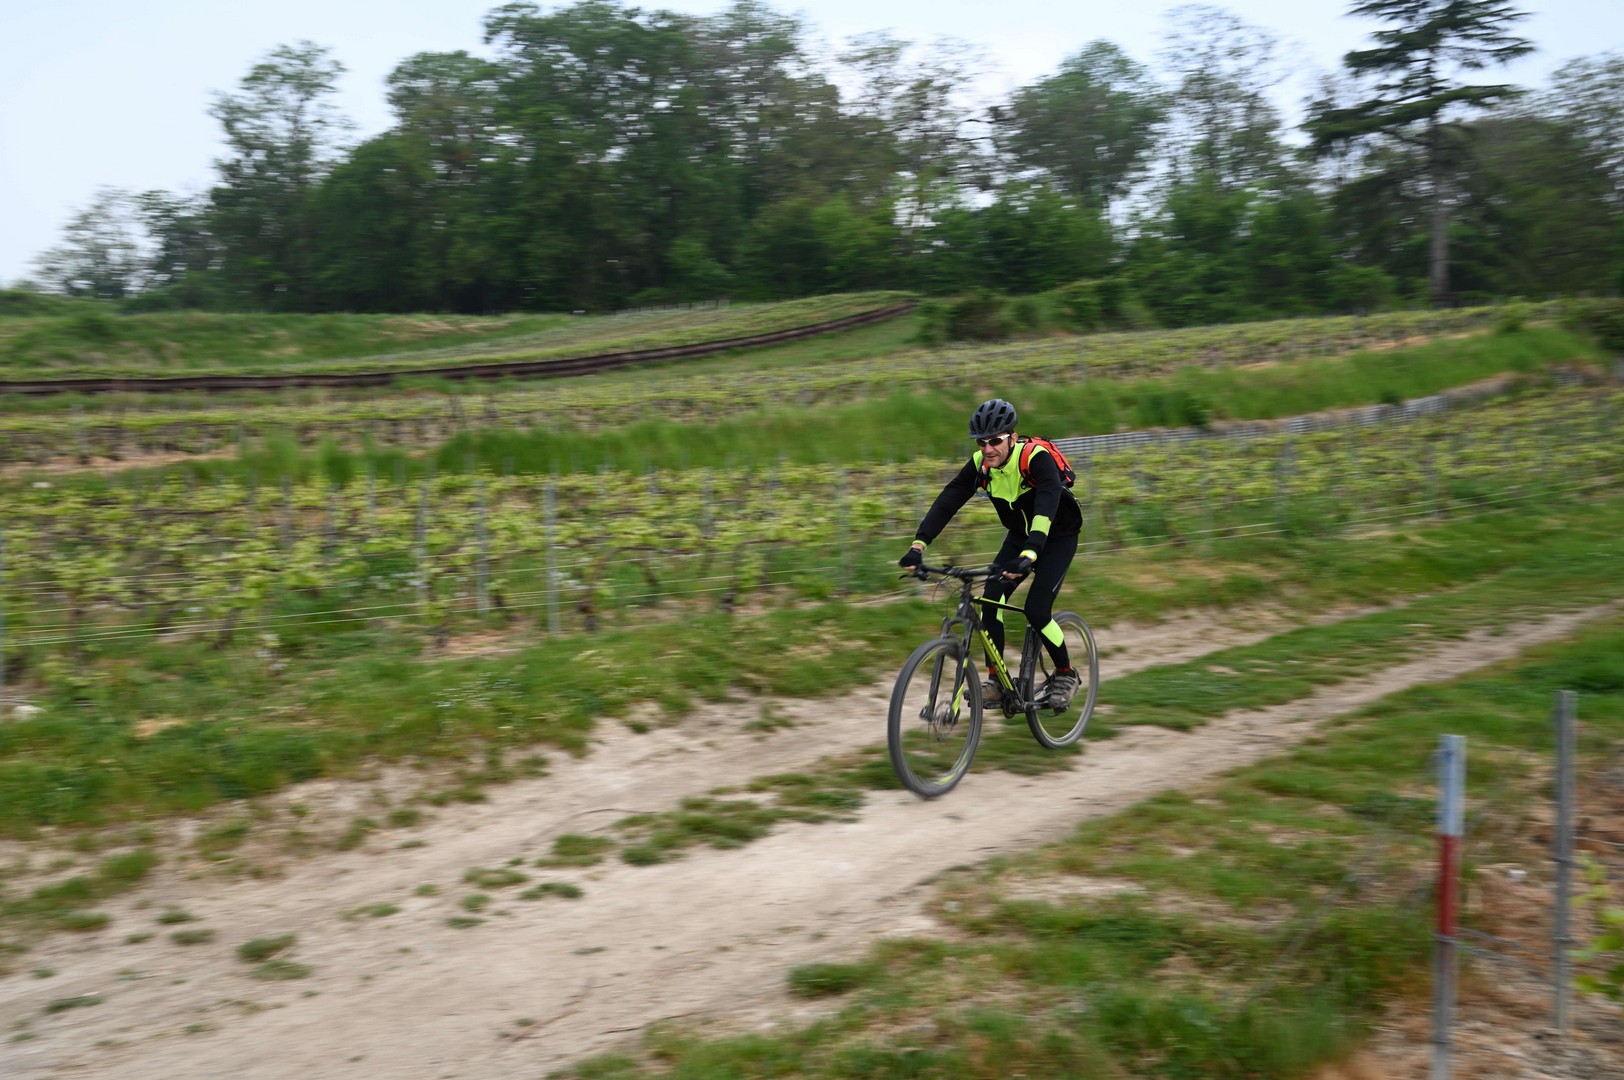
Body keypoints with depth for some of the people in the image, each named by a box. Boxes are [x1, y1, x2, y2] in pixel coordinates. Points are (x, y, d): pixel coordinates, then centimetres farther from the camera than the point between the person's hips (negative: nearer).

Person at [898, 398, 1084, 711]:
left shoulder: (1036, 458, -32)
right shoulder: (980, 464, -16)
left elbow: (1046, 506, -46)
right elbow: (947, 501, -22)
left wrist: (1029, 555, -61)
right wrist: (918, 545, -35)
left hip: (1057, 537, -5)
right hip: (1020, 535, 5)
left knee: (1036, 609, -18)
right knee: (990, 598, -14)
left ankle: (1066, 675, 6)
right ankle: (997, 681, -2)